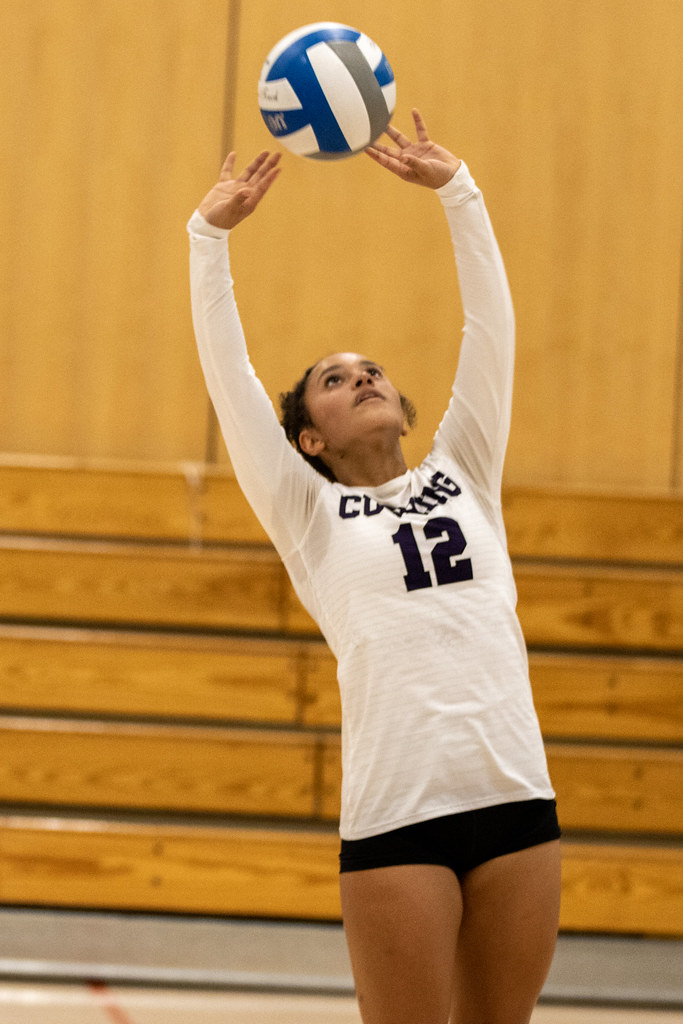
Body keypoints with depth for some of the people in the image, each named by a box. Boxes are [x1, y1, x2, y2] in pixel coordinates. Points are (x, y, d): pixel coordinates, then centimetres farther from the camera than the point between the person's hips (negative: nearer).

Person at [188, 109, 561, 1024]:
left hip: (516, 798, 3)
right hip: (398, 811, -3)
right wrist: (211, 235, 2)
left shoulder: (464, 478, 19)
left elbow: (491, 329, 16)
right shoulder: (309, 514, 11)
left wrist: (456, 190, 13)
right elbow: (229, 375, 5)